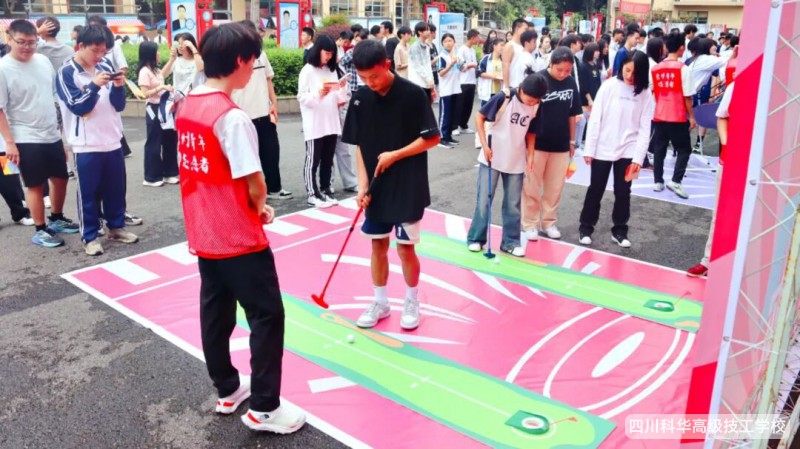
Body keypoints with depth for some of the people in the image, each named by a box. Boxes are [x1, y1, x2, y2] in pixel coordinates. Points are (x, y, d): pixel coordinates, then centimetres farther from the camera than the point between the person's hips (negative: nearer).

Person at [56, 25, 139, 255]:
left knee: (116, 188, 14)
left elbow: (119, 105, 7)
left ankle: (116, 227, 29)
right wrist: (95, 85, -22)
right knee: (89, 192, 3)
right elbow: (77, 107, -13)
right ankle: (90, 237, 13)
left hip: (113, 141, 5)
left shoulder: (106, 66, 6)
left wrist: (118, 87, -12)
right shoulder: (66, 73, -6)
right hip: (86, 145, -4)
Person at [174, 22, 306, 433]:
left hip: (204, 235, 9)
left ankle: (228, 390, 35)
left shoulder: (188, 106, 5)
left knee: (215, 313, 18)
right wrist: (261, 208, 1)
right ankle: (263, 408, 14)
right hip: (238, 238, -9)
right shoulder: (232, 117, -21)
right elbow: (254, 186, -20)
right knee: (268, 316, 4)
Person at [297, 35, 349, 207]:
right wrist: (319, 93, -24)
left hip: (331, 122, 6)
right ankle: (312, 194, 4)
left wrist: (342, 89, -4)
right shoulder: (308, 70, -4)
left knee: (328, 159, 11)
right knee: (313, 159, -1)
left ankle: (325, 189, 20)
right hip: (314, 124, -6)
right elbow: (302, 97, -9)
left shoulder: (331, 70, 14)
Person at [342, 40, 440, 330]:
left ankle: (412, 303, 26)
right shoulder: (360, 99, 0)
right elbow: (359, 146, 4)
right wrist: (363, 185, -5)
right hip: (376, 187, 4)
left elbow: (432, 138, -10)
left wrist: (395, 155, -16)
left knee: (405, 248, 4)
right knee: (378, 246, 12)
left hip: (408, 187, -4)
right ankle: (380, 303, 28)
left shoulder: (413, 95, -13)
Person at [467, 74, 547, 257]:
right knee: (484, 200, 4)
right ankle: (475, 238, 18)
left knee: (513, 204, 9)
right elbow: (480, 117, -9)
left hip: (516, 162, 4)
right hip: (492, 158, -3)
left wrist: (530, 156, 1)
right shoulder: (503, 98, -17)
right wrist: (484, 145, -14)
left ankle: (510, 242, 22)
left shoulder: (536, 108, -4)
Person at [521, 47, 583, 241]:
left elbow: (572, 114, 11)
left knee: (555, 187, 10)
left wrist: (572, 140, 13)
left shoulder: (571, 83, 2)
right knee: (532, 187, 4)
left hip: (561, 144, 4)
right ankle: (530, 223, 16)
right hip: (537, 143, -4)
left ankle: (549, 222, 24)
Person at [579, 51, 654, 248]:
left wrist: (638, 158, -8)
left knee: (623, 193, 9)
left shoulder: (646, 94, -1)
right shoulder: (609, 86, -6)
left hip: (628, 151, 1)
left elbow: (644, 129, -2)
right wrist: (589, 149, -7)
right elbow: (595, 118, -5)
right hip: (602, 149, -1)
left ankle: (619, 230, 23)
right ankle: (586, 227, 22)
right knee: (595, 190, 9)